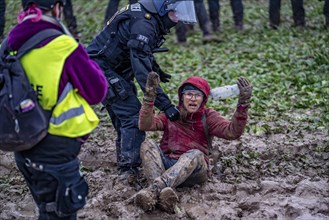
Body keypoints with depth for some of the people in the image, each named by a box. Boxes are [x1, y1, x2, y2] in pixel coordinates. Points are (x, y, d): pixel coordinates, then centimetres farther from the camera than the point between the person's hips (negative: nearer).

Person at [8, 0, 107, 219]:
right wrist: (89, 64, 9)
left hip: (24, 146, 7)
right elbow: (97, 92, -10)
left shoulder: (12, 45, 1)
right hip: (56, 149, -6)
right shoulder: (63, 46, -17)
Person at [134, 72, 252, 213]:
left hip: (193, 169, -2)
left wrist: (243, 105, -21)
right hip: (166, 165, 2)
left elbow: (232, 132, -8)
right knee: (148, 146, -22)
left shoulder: (208, 117, 9)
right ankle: (164, 192, -49)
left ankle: (153, 189, -49)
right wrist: (149, 98, -15)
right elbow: (145, 125, -4)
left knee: (195, 154, -32)